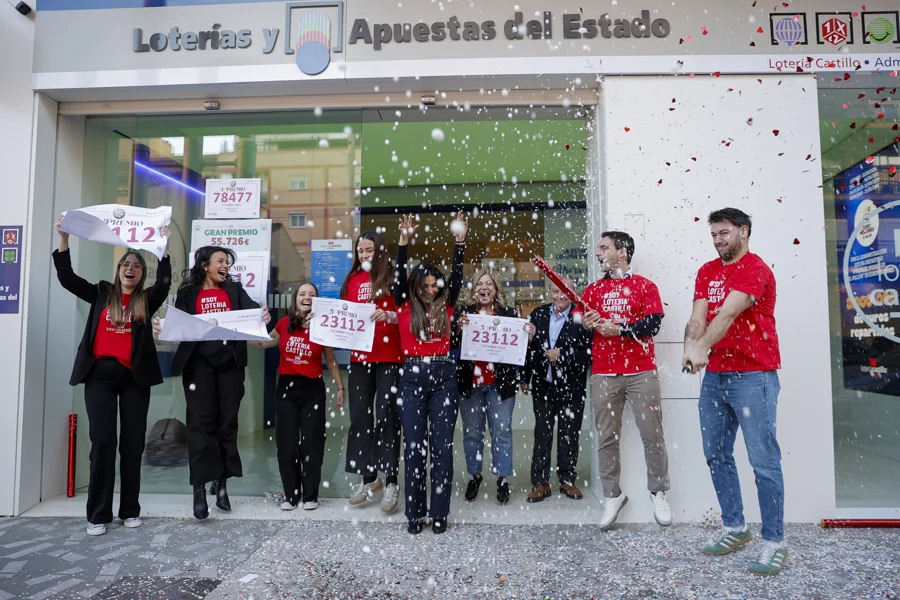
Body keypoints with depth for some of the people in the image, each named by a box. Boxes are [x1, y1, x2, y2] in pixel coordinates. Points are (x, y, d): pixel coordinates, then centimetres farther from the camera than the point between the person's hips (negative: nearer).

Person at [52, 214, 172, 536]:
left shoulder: (147, 300, 8)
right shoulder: (101, 293, 13)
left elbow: (165, 282, -10)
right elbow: (67, 278, 5)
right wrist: (63, 239, -4)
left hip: (134, 377, 0)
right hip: (100, 375, 0)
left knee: (132, 443, 3)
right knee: (102, 442, -2)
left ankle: (130, 510, 14)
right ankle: (98, 514, 7)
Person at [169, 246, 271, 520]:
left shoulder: (234, 289, 12)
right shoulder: (188, 293, 9)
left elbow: (250, 307, -5)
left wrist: (262, 314, -28)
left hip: (230, 363, 2)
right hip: (199, 363, -2)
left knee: (227, 422, 6)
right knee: (201, 423, -3)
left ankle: (221, 483, 19)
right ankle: (199, 489, 1)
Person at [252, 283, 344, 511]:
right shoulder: (284, 324, 2)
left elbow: (331, 361, 4)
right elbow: (264, 343, 18)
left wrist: (340, 387, 0)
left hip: (312, 389, -2)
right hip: (286, 387, 2)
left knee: (311, 443, 2)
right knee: (287, 444, 5)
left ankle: (310, 496, 14)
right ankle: (291, 495, 18)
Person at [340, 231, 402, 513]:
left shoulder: (392, 278, 0)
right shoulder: (352, 280, 12)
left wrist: (388, 315, -22)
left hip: (389, 357, -4)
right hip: (359, 356, 5)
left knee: (386, 416, -4)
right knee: (359, 416, 7)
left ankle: (391, 482, 4)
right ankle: (368, 477, 21)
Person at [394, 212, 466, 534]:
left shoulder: (446, 306, 7)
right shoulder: (405, 306, 4)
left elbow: (457, 275, -1)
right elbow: (399, 275, -6)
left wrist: (460, 242, -11)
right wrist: (404, 241, -16)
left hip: (443, 376, 1)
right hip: (412, 377, -1)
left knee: (442, 445, 4)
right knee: (414, 446, 5)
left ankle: (440, 513, 13)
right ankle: (414, 514, 15)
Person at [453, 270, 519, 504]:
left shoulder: (508, 314, 4)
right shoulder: (462, 313, 5)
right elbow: (451, 345, -2)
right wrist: (459, 328, -19)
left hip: (500, 384, 0)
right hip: (469, 383, 1)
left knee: (502, 432, 3)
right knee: (472, 432, 9)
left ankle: (503, 479, 15)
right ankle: (474, 475, 24)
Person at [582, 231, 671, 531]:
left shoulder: (645, 286, 5)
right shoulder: (593, 289, 15)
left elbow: (653, 324, -7)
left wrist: (619, 329, -14)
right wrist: (585, 324, -10)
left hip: (641, 373, -2)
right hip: (603, 375, 3)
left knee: (652, 435, 3)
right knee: (607, 437, 5)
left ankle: (658, 493, 19)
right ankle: (612, 495, 15)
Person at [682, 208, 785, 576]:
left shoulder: (756, 269, -8)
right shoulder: (707, 271, 12)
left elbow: (727, 314, -23)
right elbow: (697, 316, 0)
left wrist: (702, 348, -34)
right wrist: (690, 347, -18)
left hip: (753, 377, -7)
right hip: (715, 376, 7)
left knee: (763, 461, -2)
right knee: (716, 455, 13)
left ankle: (774, 542, 11)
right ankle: (734, 528, 28)